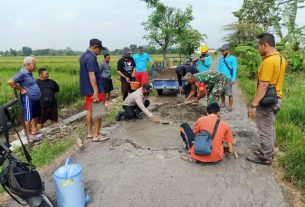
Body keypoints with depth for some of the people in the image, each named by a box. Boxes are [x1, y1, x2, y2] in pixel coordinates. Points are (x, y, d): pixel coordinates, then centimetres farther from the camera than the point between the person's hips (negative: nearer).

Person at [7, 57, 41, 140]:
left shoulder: (29, 73, 11)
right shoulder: (22, 73, -16)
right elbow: (10, 82, -25)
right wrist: (21, 90, -17)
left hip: (35, 98, 10)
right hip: (28, 98, -10)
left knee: (35, 115, 17)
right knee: (28, 116, 0)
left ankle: (34, 131, 31)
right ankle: (29, 135, 10)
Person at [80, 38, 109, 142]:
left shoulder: (83, 56, 13)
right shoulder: (91, 58, -18)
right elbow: (92, 75, -26)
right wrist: (96, 91, -28)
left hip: (87, 89, 10)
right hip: (95, 89, -10)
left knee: (90, 111, 15)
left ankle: (90, 132, 23)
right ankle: (96, 135, 3)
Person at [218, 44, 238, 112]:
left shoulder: (232, 58, -5)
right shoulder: (221, 58, 9)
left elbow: (234, 69, -7)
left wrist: (233, 79, -12)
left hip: (228, 79, -5)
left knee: (230, 94, 0)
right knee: (222, 93, 12)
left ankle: (230, 107, 11)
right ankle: (223, 105, 26)